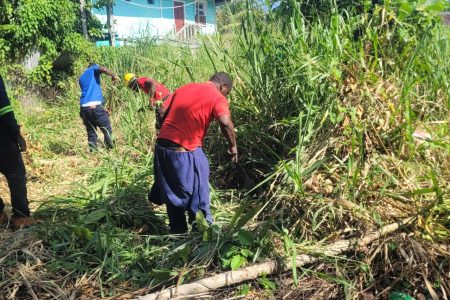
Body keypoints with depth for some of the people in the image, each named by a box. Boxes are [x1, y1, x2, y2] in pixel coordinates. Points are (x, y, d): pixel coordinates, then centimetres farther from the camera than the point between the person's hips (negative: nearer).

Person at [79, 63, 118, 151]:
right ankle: (110, 149, 2)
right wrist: (114, 75, 6)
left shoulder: (81, 78, 31)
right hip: (95, 105, -6)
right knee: (107, 130, 3)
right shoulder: (93, 69, 14)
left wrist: (102, 108, 27)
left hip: (83, 107, 6)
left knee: (91, 133, 11)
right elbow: (103, 69, -11)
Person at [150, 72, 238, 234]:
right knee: (198, 194, 11)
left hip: (161, 146, 7)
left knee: (172, 191, 21)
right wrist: (233, 145, -6)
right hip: (185, 152, -7)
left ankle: (177, 230, 35)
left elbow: (162, 111, 12)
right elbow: (225, 123, -20)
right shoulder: (217, 97, -4)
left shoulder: (184, 88, 15)